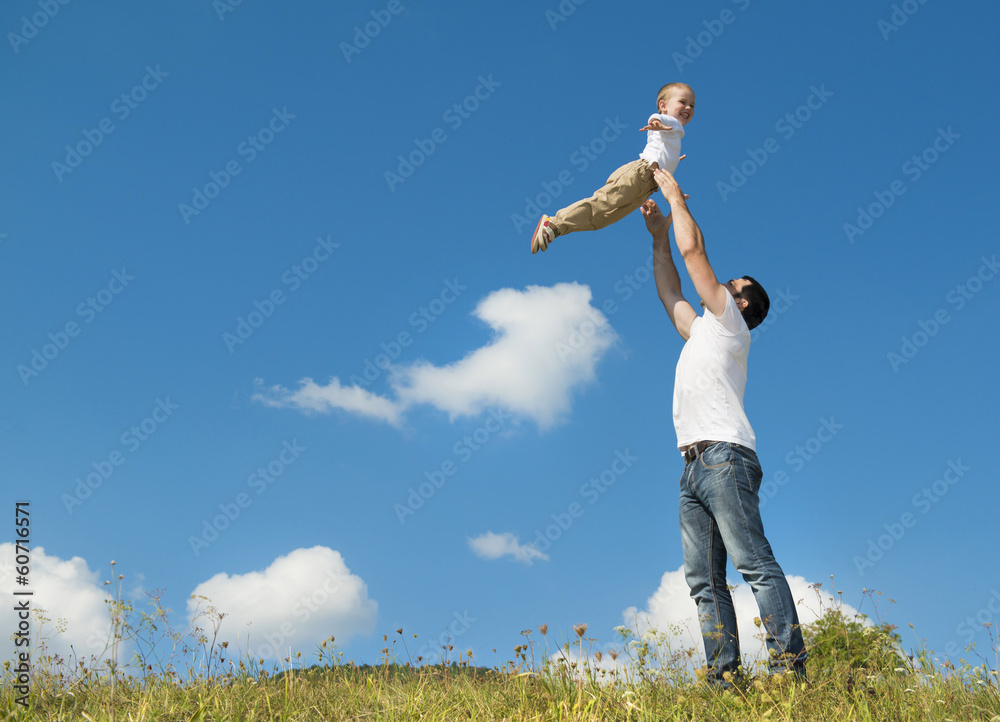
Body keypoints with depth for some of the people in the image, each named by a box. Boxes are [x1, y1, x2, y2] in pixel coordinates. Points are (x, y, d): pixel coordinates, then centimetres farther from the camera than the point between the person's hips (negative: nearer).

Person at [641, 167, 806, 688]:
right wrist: (658, 236, 41)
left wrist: (676, 197, 19)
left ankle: (789, 666, -22)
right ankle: (725, 677, -7)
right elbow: (670, 292, 41)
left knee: (754, 562, -17)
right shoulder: (701, 330, 31)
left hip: (724, 455, -8)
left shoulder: (729, 323, 10)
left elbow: (693, 249, 8)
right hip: (694, 467, 8)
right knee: (704, 580, -2)